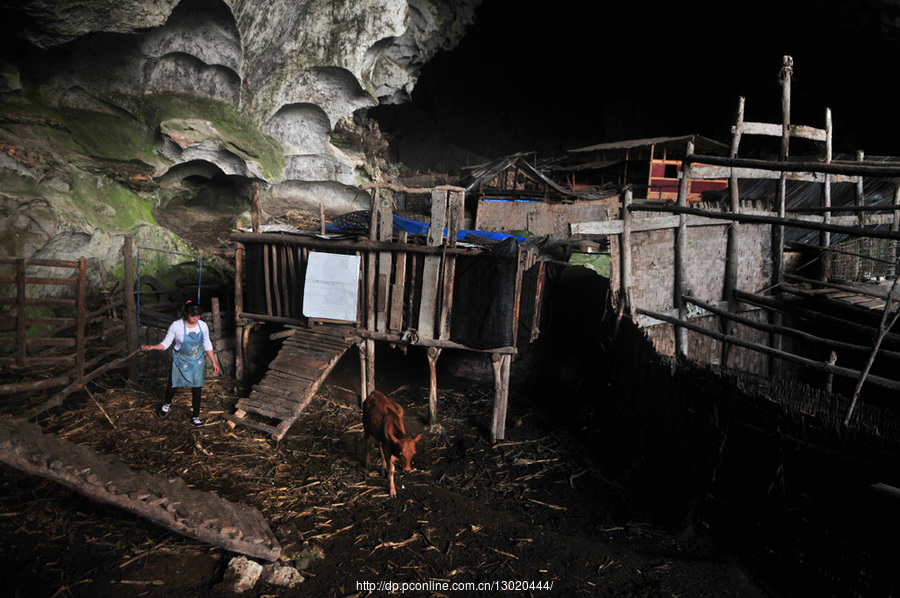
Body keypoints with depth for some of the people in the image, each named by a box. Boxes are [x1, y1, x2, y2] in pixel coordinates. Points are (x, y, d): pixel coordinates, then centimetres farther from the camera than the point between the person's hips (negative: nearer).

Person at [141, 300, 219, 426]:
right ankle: (167, 404, 49)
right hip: (180, 362, -1)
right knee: (173, 385, 12)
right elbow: (166, 343, -10)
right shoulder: (176, 326, -18)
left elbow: (207, 345, 1)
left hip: (197, 363, 2)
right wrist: (152, 347, -27)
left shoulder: (202, 325, -10)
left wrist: (214, 362, 2)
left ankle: (196, 417, 23)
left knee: (197, 389, 6)